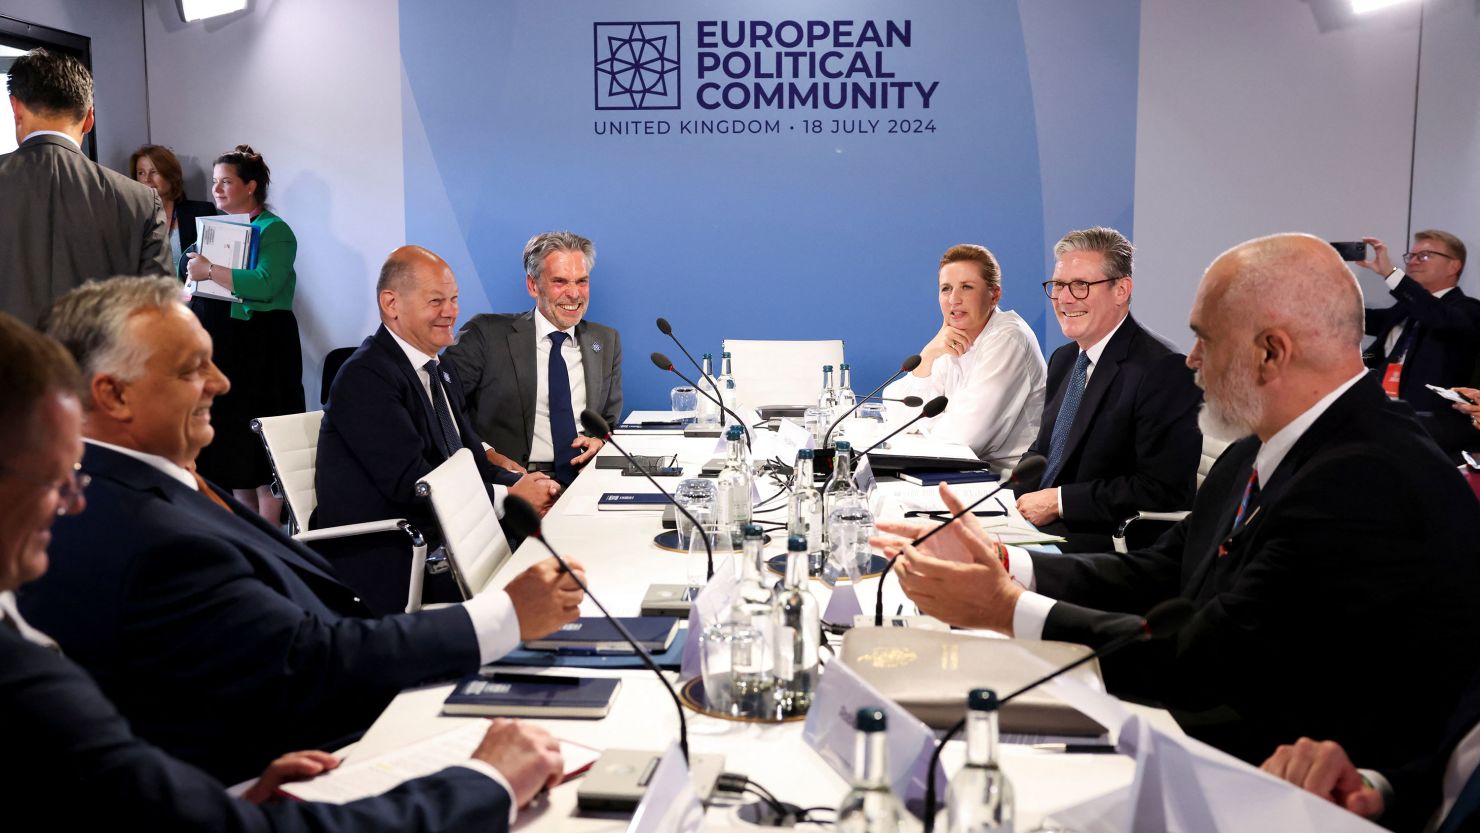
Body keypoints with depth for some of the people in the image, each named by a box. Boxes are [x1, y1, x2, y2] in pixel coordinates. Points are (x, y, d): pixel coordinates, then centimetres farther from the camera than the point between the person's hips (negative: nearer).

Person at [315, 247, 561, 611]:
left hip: (439, 540, 8)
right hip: (384, 565, -8)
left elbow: (472, 462, 12)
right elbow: (409, 482, -20)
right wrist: (509, 497, -17)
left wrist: (522, 484, -9)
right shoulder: (365, 377, -13)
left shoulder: (442, 371, 17)